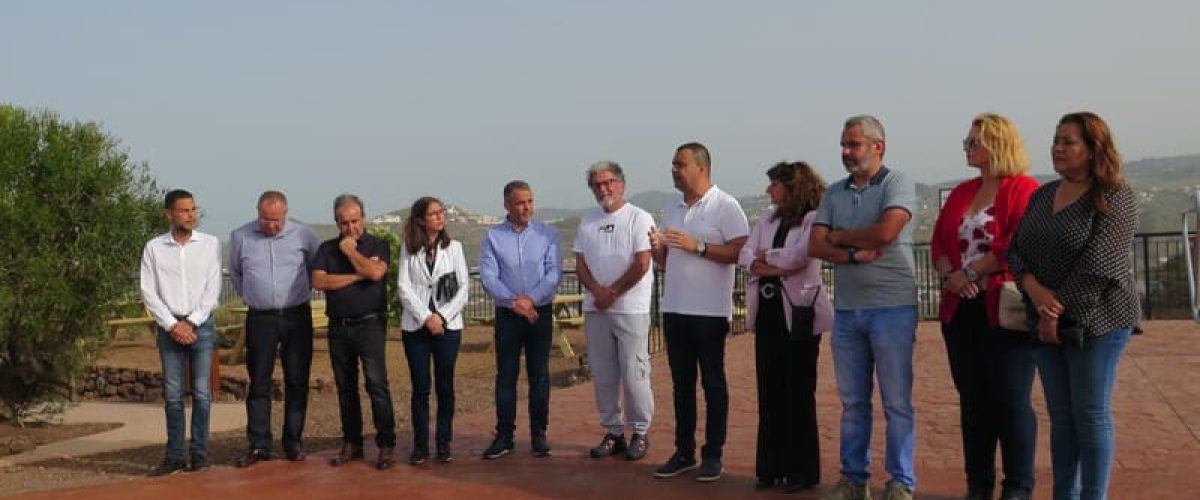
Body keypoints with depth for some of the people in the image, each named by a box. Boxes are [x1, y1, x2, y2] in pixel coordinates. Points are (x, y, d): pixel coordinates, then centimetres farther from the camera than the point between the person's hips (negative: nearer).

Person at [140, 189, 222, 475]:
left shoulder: (210, 244, 2)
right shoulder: (154, 248, 3)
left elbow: (213, 289, -1)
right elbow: (149, 293, 1)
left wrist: (192, 322, -9)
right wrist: (172, 325, -8)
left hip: (201, 325, 0)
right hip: (169, 327, 1)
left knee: (202, 393, 0)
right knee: (172, 395, 2)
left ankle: (199, 452, 7)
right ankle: (175, 456, 7)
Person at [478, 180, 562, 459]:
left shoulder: (548, 235, 2)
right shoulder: (492, 237, 1)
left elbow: (554, 273, -5)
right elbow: (488, 277, -6)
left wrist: (531, 299, -17)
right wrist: (513, 301, -17)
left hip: (540, 313, 0)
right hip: (507, 314, 0)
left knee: (539, 375, 4)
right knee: (506, 376, 4)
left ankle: (539, 434, 13)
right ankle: (504, 436, 11)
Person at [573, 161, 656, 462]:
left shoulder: (639, 219, -3)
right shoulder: (587, 222, 14)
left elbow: (641, 265, -10)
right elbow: (580, 263, 9)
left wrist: (612, 293, -10)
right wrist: (598, 291, -8)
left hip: (631, 309, -5)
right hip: (595, 309, 5)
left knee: (633, 374, -5)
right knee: (602, 375, 8)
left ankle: (639, 433, 7)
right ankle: (613, 432, 18)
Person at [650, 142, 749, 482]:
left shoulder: (725, 206, -6)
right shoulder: (672, 210, 15)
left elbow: (741, 252, -15)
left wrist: (698, 246, -20)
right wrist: (656, 248, -3)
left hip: (710, 310, -6)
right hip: (674, 308, 7)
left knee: (712, 382, 2)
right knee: (681, 382, 10)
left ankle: (713, 455, 8)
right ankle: (684, 451, 17)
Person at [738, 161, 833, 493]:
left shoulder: (813, 218, -7)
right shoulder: (767, 220, 14)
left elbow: (796, 257, -21)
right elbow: (745, 257, 3)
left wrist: (765, 257, -4)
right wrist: (779, 267, -13)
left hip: (798, 314, -6)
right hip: (767, 313, 7)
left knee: (798, 393, 1)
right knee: (769, 393, 9)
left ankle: (802, 470, 10)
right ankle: (771, 467, 18)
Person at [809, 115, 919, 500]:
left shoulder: (897, 184, -4)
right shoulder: (834, 193, 12)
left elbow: (885, 231, -20)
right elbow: (815, 246, 3)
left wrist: (840, 236, -4)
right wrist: (855, 254, -13)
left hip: (892, 309, -5)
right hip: (846, 310, 5)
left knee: (897, 402, 1)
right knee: (852, 401, 11)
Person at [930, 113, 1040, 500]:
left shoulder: (1023, 189, -5)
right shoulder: (961, 193, 17)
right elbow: (938, 242, 13)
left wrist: (970, 272, -12)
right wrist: (949, 275, -6)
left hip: (1005, 310, -7)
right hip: (961, 309, 7)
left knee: (1010, 400, -2)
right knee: (972, 400, 10)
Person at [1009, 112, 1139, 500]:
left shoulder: (1113, 198, -9)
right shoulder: (1042, 195, 12)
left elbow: (1099, 267, -17)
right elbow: (1016, 250, 7)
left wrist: (1059, 311, -14)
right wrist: (1034, 289, -12)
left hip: (1094, 321, -6)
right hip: (1047, 323, 6)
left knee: (1091, 413, 0)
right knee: (1060, 414, 10)